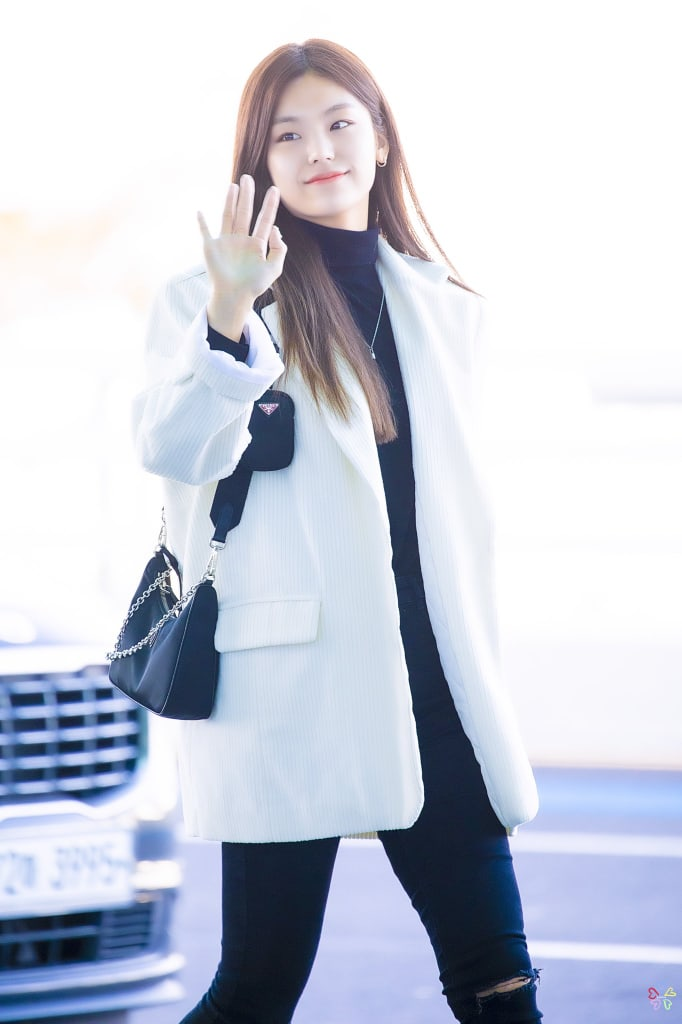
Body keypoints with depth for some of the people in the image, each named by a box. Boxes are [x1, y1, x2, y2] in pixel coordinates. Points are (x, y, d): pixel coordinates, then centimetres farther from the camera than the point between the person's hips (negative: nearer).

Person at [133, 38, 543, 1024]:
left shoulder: (441, 307, 16)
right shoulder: (208, 295, 0)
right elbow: (175, 451, -18)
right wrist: (230, 317, -34)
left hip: (426, 677, 5)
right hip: (288, 688, -5)